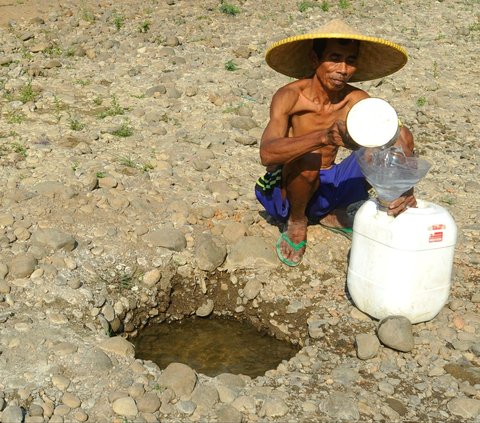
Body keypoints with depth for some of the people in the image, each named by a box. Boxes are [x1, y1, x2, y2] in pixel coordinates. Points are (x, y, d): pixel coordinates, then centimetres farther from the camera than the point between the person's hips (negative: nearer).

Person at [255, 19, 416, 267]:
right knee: (307, 157, -39)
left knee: (400, 136, -8)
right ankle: (297, 222, -6)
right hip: (284, 191, -4)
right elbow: (267, 154, -36)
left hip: (326, 189, 5)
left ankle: (335, 214, 5)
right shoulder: (290, 97, -20)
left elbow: (390, 144, -16)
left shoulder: (357, 100, -8)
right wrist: (324, 137, -51)